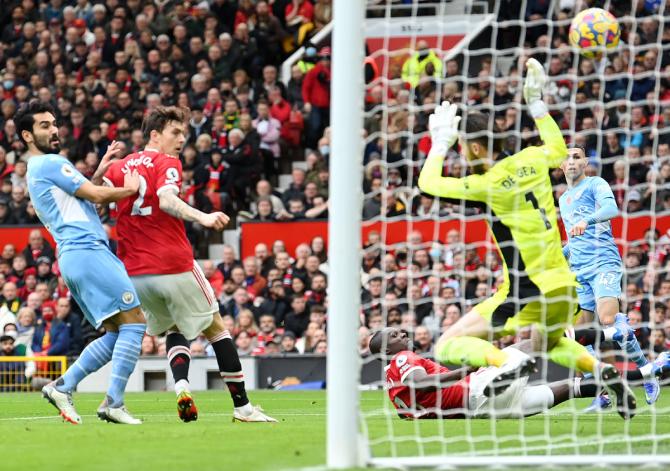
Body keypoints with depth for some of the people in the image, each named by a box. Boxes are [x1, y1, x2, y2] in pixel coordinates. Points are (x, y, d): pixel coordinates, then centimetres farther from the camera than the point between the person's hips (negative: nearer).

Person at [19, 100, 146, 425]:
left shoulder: (37, 170, 24)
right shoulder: (51, 163, -6)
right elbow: (96, 195, -9)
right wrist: (130, 189, 6)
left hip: (72, 258, 10)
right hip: (88, 251, -10)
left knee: (116, 335, 10)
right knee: (133, 322, -12)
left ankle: (62, 386, 4)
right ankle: (113, 403, -18)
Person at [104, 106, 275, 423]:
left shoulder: (119, 167, 11)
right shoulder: (166, 163, -6)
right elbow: (167, 200, -26)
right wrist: (202, 218, -39)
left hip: (135, 274, 5)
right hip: (175, 266, -5)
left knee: (175, 330, 25)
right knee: (216, 328, 12)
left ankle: (181, 387, -3)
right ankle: (242, 406, 9)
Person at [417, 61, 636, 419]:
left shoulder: (490, 184, -14)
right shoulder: (532, 160, 3)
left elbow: (428, 182, -2)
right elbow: (559, 150, 29)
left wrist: (441, 141, 10)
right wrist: (536, 103, 30)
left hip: (527, 296, -7)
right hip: (565, 287, 7)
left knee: (447, 346, -2)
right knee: (550, 342, 38)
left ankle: (508, 361, -28)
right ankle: (600, 370, 10)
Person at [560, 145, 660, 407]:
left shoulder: (595, 185, 0)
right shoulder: (564, 199, 22)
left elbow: (611, 208, -22)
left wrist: (587, 220, -39)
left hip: (604, 263, -7)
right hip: (578, 271, 7)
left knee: (609, 321, -24)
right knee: (585, 334, -2)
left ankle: (647, 372, -9)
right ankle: (601, 395, 3)